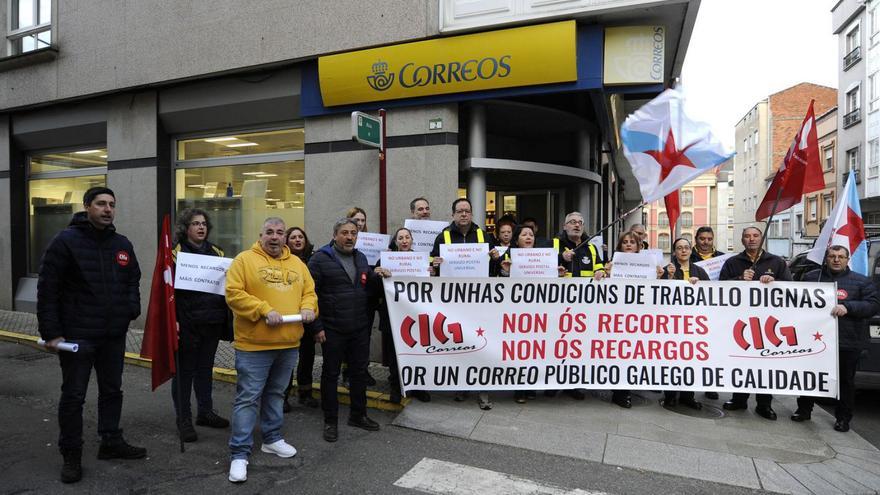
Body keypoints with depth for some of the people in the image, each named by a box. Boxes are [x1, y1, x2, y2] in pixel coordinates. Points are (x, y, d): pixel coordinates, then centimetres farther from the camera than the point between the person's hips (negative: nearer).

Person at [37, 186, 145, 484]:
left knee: (112, 390, 15)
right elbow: (47, 289, -11)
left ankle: (111, 442, 30)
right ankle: (71, 455, 20)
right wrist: (51, 333, -14)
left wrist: (132, 308, 0)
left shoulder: (122, 244, 7)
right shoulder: (66, 241, -9)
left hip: (114, 335, 5)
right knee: (73, 396, 6)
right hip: (77, 335, -5)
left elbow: (133, 280, 18)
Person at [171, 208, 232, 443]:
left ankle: (206, 412, 29)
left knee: (206, 368, 16)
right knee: (184, 371, 6)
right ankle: (183, 419, 17)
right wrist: (172, 320, -17)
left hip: (212, 323, 5)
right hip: (187, 324, -5)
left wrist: (226, 318, 6)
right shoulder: (176, 252, -4)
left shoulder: (216, 252, 12)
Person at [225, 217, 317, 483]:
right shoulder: (244, 259, -6)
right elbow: (233, 294, -13)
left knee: (275, 394, 18)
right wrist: (264, 310, -21)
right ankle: (239, 453, 8)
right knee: (248, 398, -1)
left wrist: (308, 307, -8)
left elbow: (309, 291, 14)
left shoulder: (297, 263, 12)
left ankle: (272, 438, 33)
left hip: (288, 344, 6)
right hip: (253, 344, -5)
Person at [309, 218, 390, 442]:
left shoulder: (361, 258, 11)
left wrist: (377, 277, -4)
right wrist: (317, 327, -14)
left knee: (359, 371, 14)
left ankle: (358, 415, 31)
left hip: (360, 329, 6)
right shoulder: (320, 259, -8)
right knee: (331, 373, 8)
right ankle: (330, 421, 22)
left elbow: (370, 291, 16)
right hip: (333, 330, -5)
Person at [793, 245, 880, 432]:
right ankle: (804, 410, 23)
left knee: (845, 381, 8)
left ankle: (843, 417, 23)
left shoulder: (861, 282, 5)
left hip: (848, 342, -1)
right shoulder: (811, 277, 10)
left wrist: (847, 307, -19)